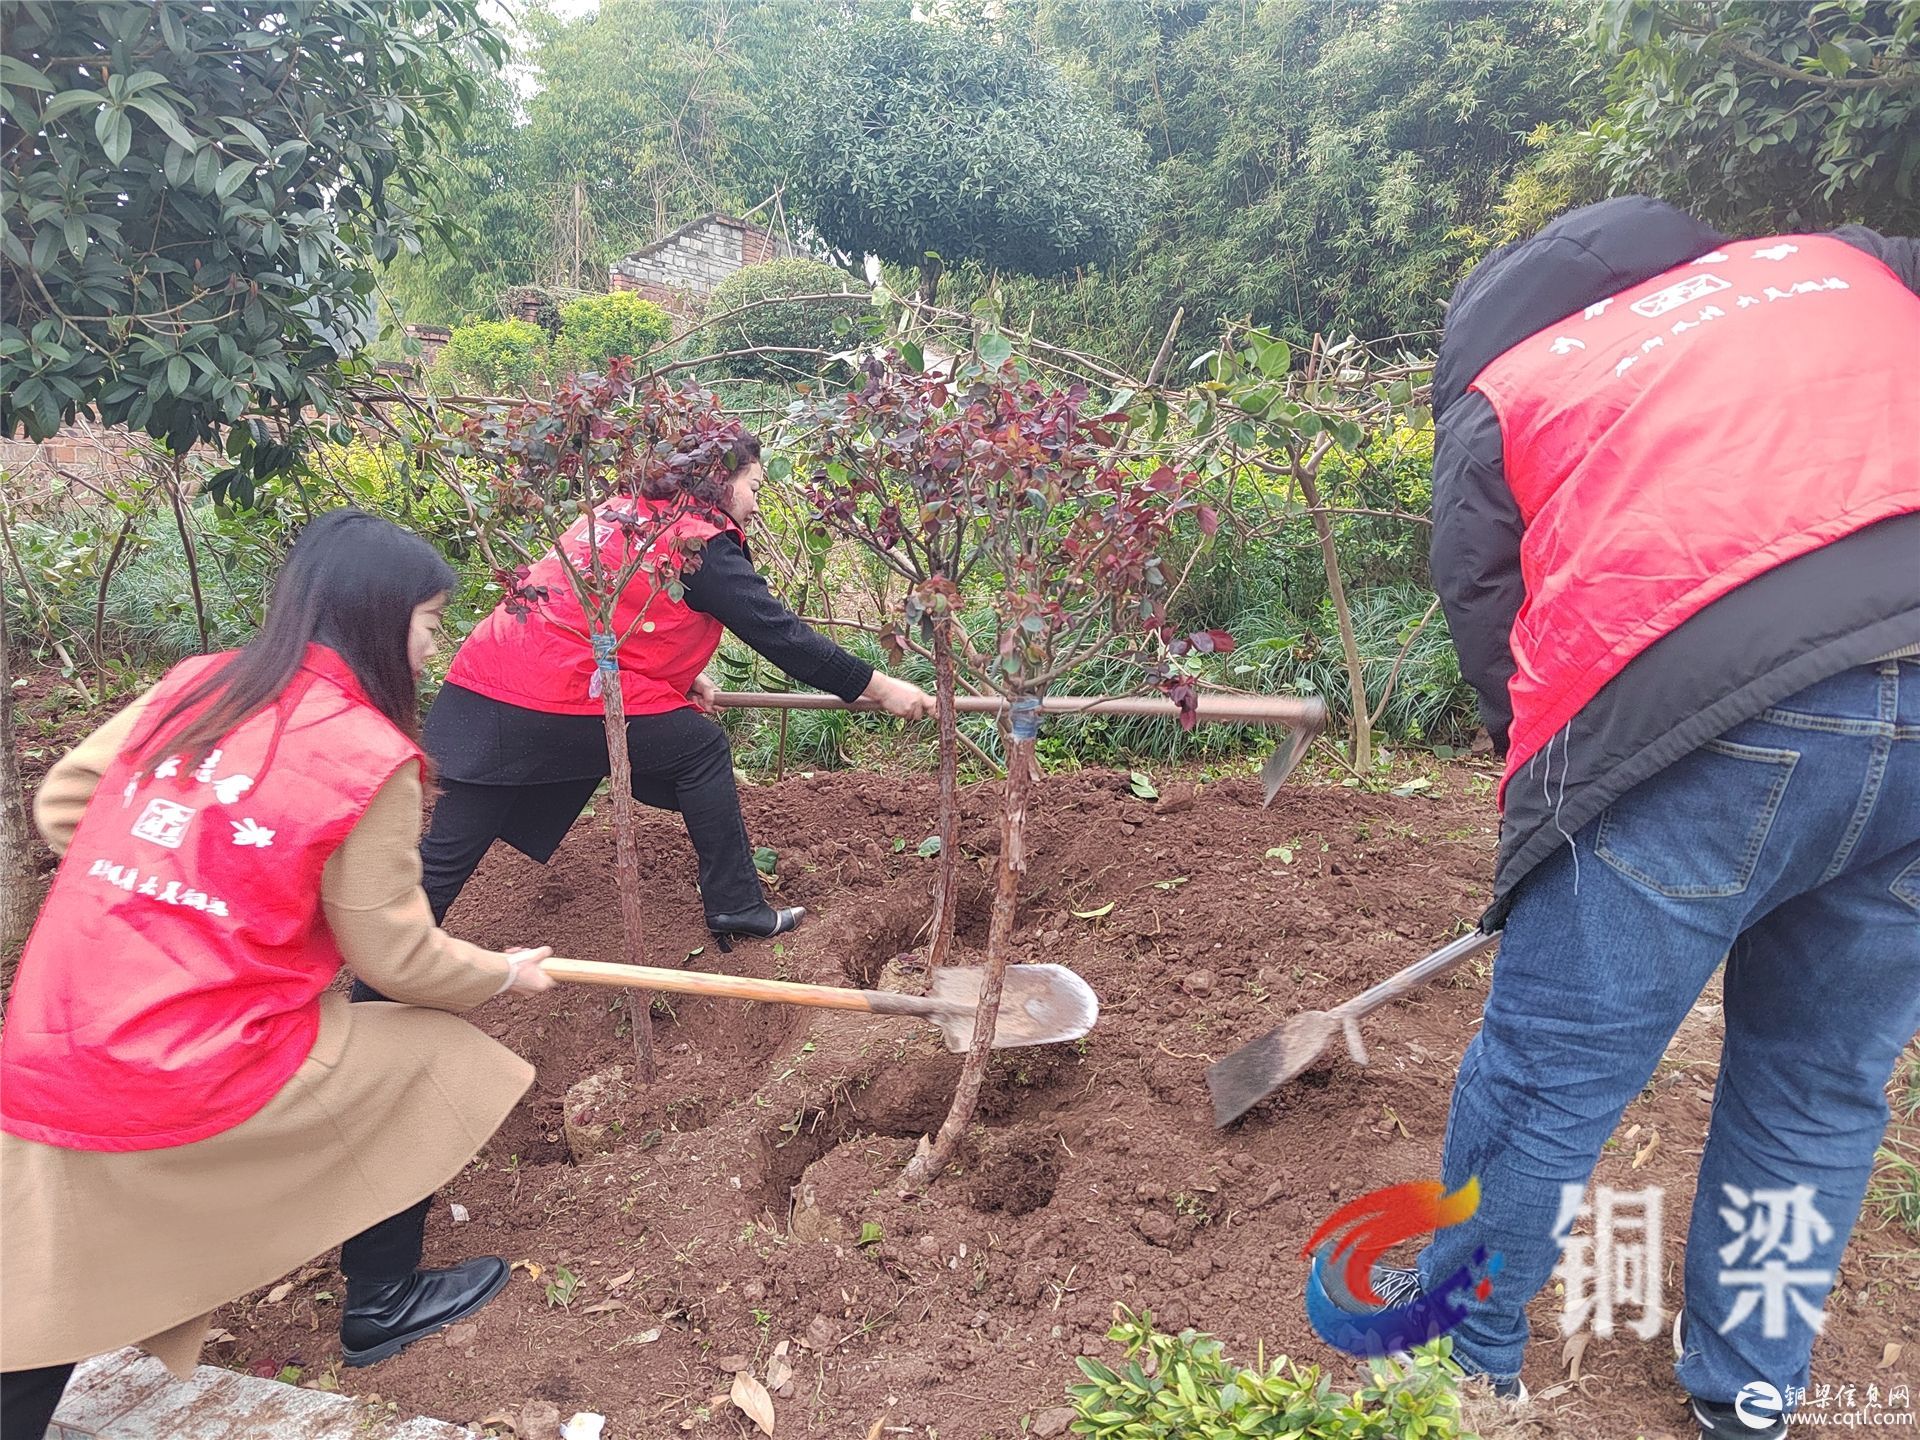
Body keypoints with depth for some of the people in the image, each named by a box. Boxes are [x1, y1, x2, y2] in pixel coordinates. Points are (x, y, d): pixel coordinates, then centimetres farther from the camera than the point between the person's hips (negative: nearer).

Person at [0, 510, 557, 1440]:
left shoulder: (191, 687, 4)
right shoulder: (367, 756, -12)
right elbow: (396, 957, -5)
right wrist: (504, 975, 12)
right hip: (195, 1076, -6)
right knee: (439, 1059, 14)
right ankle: (380, 1304, 31)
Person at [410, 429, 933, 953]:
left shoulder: (627, 508, 19)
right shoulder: (701, 545, -6)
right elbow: (779, 631, -6)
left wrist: (683, 676, 19)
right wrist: (879, 687, 0)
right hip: (559, 701, -8)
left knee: (447, 854, 10)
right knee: (702, 750, 9)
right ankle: (736, 907, 14)